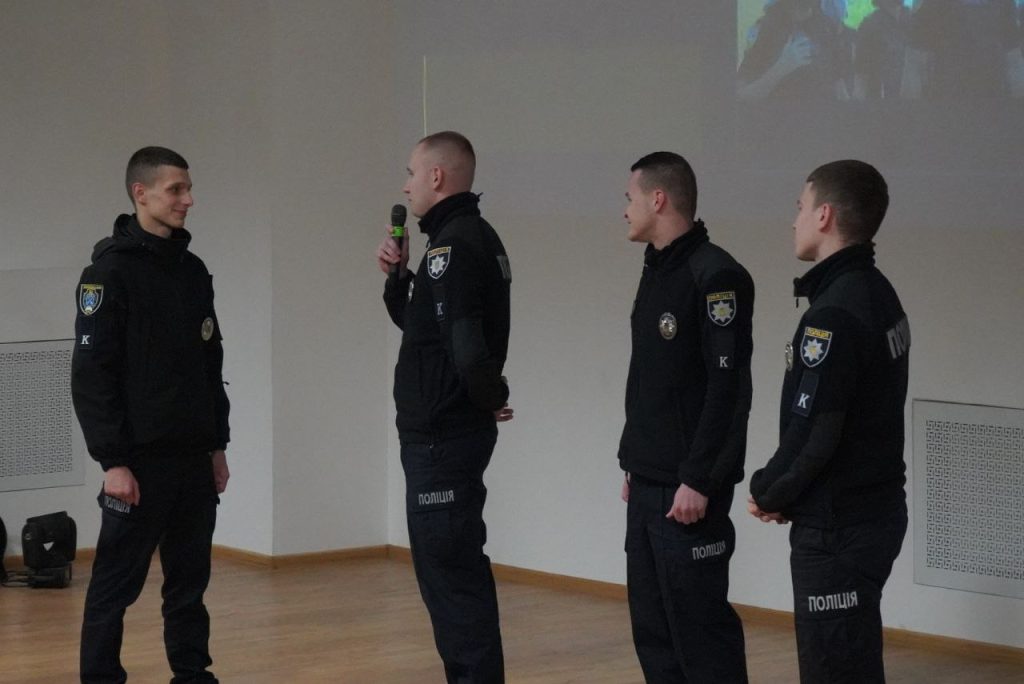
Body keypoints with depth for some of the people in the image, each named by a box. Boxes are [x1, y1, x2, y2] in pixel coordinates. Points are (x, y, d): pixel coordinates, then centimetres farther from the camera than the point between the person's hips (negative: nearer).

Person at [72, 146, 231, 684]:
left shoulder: (193, 271, 13)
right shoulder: (111, 271, -9)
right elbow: (91, 374, -13)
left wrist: (217, 445, 15)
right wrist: (113, 461, -17)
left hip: (194, 458, 7)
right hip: (140, 458, -7)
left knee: (189, 580, 10)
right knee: (116, 583, -2)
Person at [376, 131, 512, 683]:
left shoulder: (452, 247, -19)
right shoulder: (476, 238, 14)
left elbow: (467, 343, -30)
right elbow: (416, 321, 24)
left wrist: (492, 399, -14)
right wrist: (398, 275, 8)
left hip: (442, 436, -11)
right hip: (450, 430, 11)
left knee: (448, 569, -6)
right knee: (456, 566, 17)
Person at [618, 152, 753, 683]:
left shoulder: (715, 276, -15)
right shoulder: (657, 272, 15)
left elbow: (728, 385, -20)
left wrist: (698, 480, -21)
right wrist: (633, 463, 17)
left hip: (689, 489, -9)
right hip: (648, 486, 9)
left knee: (697, 621, -7)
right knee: (651, 619, 12)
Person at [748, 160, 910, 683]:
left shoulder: (835, 314, -21)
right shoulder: (879, 296, 10)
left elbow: (812, 431, -23)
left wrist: (768, 493, -5)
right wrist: (785, 495, 6)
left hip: (839, 528, -10)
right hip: (876, 509, 10)